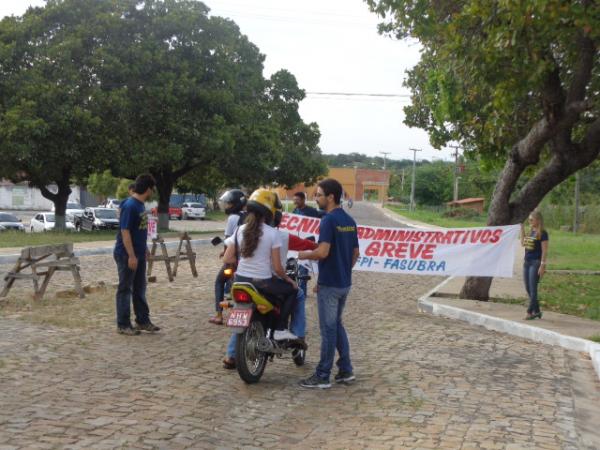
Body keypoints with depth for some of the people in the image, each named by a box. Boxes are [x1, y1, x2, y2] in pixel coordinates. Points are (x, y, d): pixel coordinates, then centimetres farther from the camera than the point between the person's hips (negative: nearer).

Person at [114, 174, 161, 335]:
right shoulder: (130, 206, -20)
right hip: (127, 255, -9)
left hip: (139, 255, 9)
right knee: (125, 290, 1)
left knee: (140, 289, 15)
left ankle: (143, 321, 24)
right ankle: (123, 325, 10)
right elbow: (125, 232, -22)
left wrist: (144, 249, 22)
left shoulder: (140, 205, 9)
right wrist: (131, 256, -23)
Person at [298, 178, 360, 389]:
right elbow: (356, 253, 14)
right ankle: (346, 370, 20)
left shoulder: (329, 220, -17)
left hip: (329, 284, -8)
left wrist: (304, 255, -8)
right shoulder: (350, 220, 9)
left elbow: (323, 252, -25)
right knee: (337, 325, 18)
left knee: (328, 329, -2)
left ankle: (323, 376, 6)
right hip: (345, 282, 8)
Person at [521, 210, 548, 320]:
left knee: (532, 288, -5)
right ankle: (536, 311, 20)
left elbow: (544, 250, -12)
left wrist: (542, 265, -16)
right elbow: (523, 243, 17)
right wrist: (522, 228, 14)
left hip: (536, 263, -8)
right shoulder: (531, 232, 12)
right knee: (528, 288, 10)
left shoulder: (542, 233, -10)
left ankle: (530, 312, 0)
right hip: (527, 262, 8)